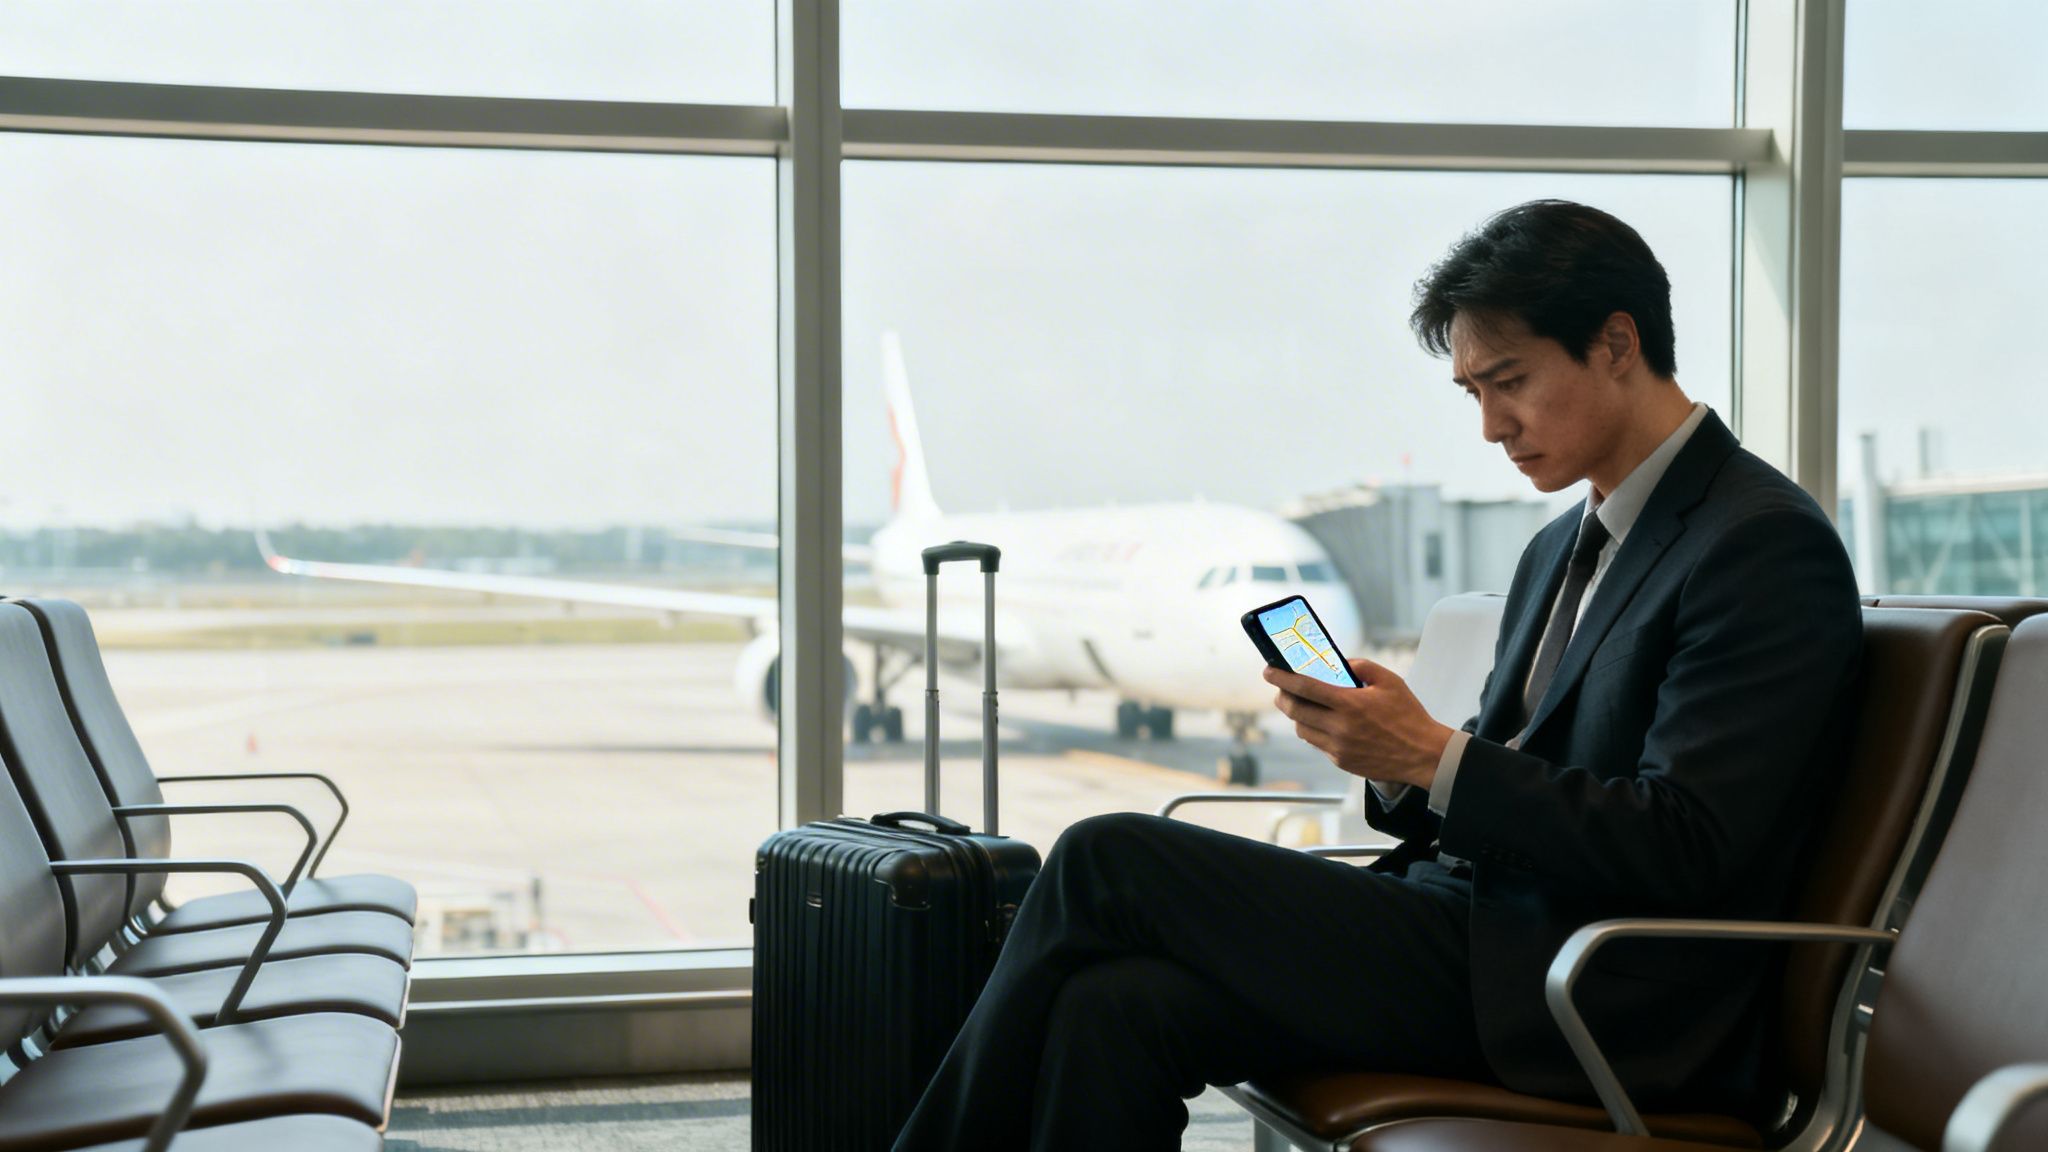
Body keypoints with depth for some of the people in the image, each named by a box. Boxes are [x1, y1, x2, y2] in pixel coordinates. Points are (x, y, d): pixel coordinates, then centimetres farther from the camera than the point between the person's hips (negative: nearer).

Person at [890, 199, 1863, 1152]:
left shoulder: (1767, 545, -9)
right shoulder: (1564, 549, 20)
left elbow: (1681, 850, -17)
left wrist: (1433, 756, -19)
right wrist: (1388, 743, -3)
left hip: (1589, 1005, -8)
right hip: (1485, 936, 8)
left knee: (1107, 863, -13)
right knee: (1113, 1005, -16)